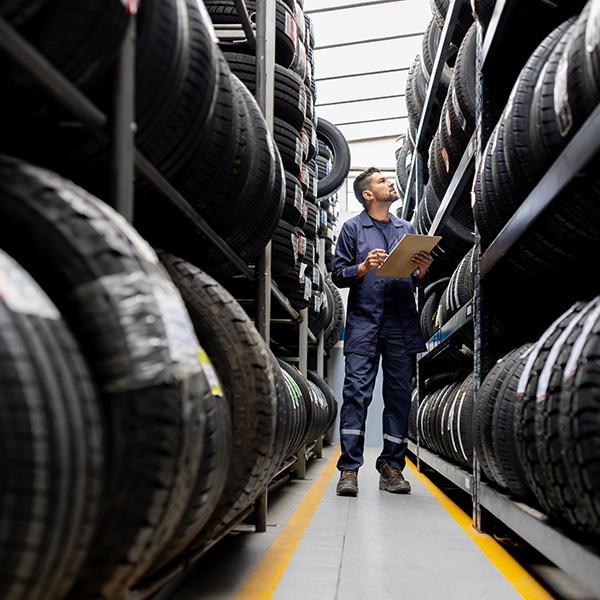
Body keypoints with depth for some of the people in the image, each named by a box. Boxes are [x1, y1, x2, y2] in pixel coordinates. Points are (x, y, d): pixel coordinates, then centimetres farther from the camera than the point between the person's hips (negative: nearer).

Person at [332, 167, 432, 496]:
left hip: (402, 323, 4)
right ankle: (349, 469, -8)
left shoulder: (407, 228, 21)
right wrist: (364, 267, -13)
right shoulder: (352, 228, 10)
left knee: (400, 394, 2)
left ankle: (392, 466, 9)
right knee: (356, 391, -10)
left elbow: (418, 281, 21)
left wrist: (422, 270, -1)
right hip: (364, 321, -4)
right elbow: (338, 274, 4)